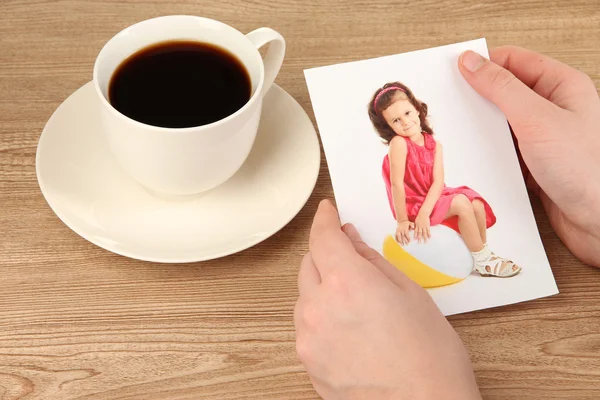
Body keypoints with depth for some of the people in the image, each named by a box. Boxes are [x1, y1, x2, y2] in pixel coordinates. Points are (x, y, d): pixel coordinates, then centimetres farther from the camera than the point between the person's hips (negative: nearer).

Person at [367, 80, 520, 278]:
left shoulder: (434, 144, -2)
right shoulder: (399, 143, -19)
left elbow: (438, 182, -12)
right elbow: (397, 184, -22)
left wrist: (425, 213, -27)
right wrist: (402, 221, -23)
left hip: (431, 200, 6)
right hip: (413, 205, -6)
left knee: (477, 204, -7)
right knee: (462, 203, -21)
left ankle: (484, 253, 7)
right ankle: (483, 261, -9)